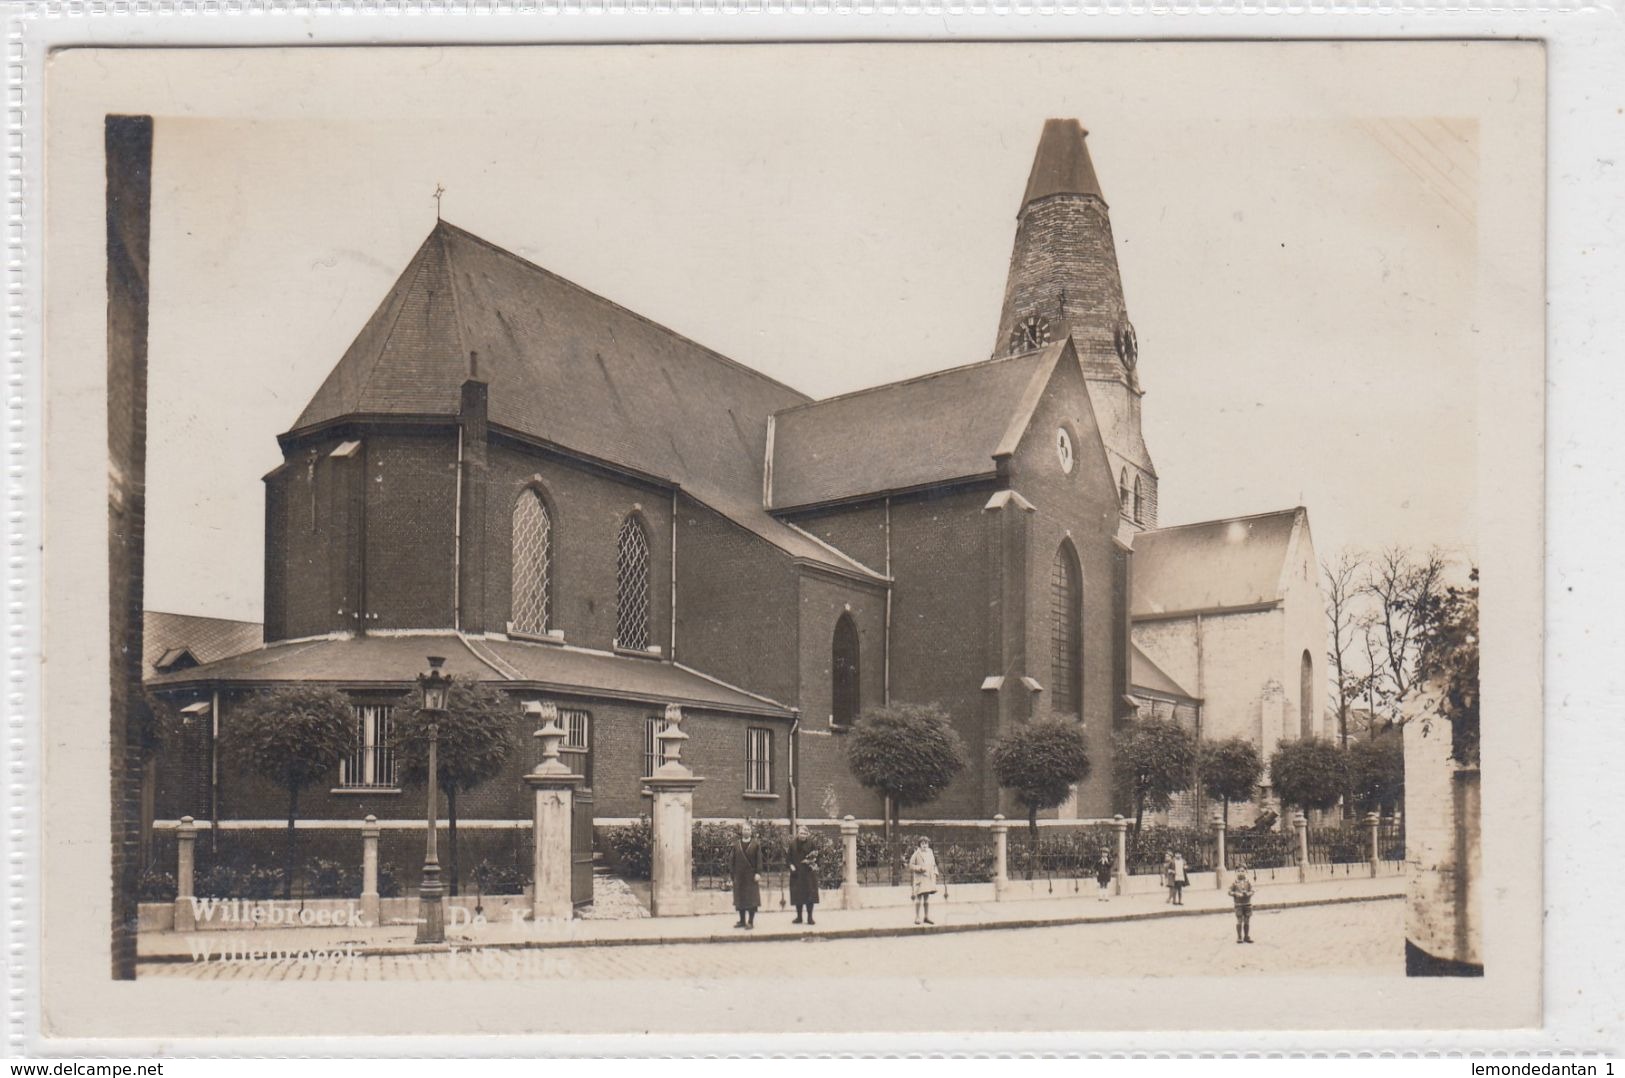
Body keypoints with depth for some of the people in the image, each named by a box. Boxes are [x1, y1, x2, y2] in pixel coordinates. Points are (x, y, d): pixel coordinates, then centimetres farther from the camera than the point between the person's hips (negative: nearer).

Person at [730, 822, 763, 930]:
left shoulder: (756, 844, 0)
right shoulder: (736, 844, 6)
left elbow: (759, 860, -4)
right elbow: (733, 860, 7)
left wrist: (758, 873, -13)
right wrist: (733, 875, 4)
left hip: (751, 875, -3)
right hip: (739, 875, 3)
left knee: (752, 899, -2)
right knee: (740, 898, 7)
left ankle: (750, 921, 2)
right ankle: (742, 921, 16)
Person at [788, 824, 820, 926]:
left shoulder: (812, 844, -2)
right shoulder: (793, 845, 5)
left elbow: (816, 857, -4)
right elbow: (789, 858, 9)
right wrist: (791, 866, -7)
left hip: (809, 873, -2)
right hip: (796, 874, 2)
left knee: (810, 894, -4)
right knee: (797, 895, 4)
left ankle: (810, 917, 2)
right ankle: (799, 916, 13)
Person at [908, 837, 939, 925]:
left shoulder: (930, 854, 12)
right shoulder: (916, 854, -6)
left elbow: (934, 865, 20)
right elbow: (911, 865, -7)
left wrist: (935, 874, 8)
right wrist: (920, 868, -18)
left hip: (929, 878, 6)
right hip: (919, 878, -6)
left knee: (927, 897, 8)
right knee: (919, 897, -8)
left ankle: (927, 917, 14)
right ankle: (917, 917, -3)